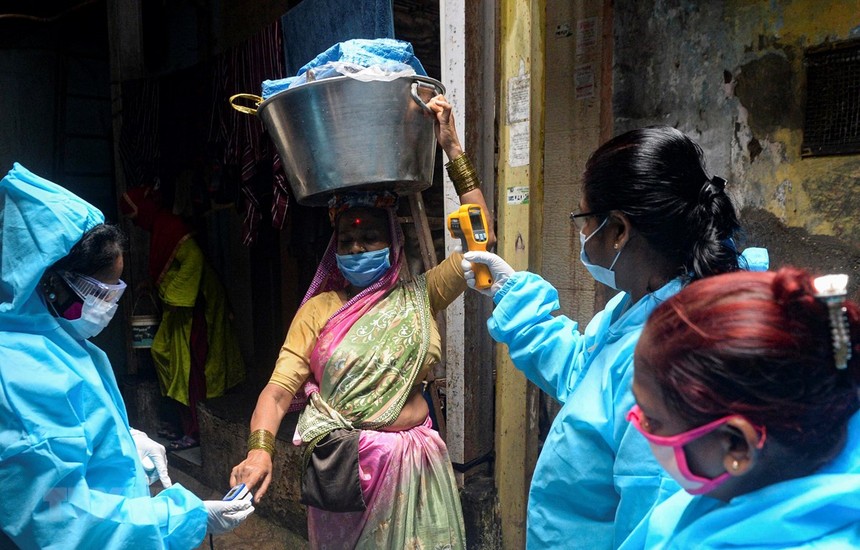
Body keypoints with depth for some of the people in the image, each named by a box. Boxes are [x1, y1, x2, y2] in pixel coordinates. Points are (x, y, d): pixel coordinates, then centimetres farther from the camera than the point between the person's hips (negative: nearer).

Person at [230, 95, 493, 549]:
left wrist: (453, 151, -9)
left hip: (413, 463, 1)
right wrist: (259, 449, -27)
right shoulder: (318, 311, 0)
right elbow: (279, 389, -7)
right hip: (342, 465, 0)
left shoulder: (419, 297, 2)